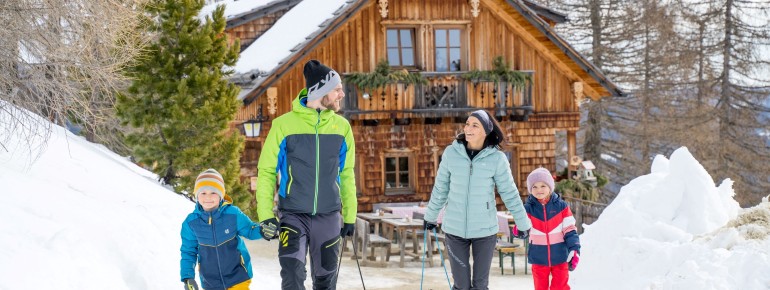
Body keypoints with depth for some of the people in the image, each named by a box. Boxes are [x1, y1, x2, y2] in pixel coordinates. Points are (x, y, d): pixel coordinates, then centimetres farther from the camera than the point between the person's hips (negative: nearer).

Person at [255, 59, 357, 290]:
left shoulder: (341, 126, 3)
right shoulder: (284, 124, -7)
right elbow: (266, 172, -1)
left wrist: (350, 215, 14)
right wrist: (266, 216, -8)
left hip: (329, 217, 3)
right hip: (293, 216, -3)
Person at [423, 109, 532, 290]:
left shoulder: (497, 158, -7)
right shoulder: (451, 153, -3)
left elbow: (510, 194, 0)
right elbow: (440, 188, 8)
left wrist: (523, 223, 5)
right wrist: (431, 216, 17)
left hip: (485, 229, -1)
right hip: (455, 228, 1)